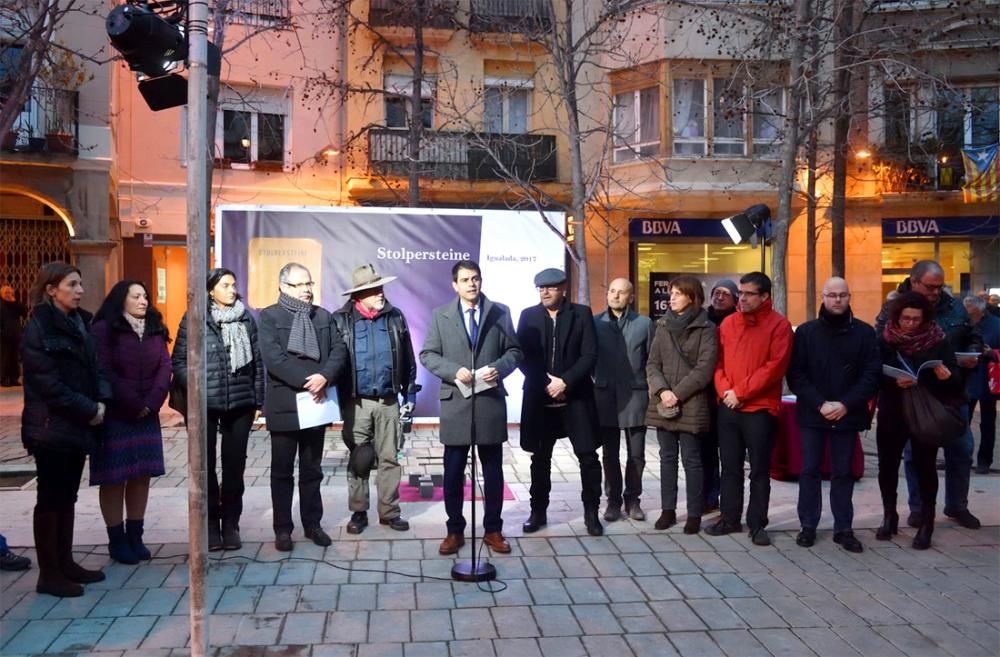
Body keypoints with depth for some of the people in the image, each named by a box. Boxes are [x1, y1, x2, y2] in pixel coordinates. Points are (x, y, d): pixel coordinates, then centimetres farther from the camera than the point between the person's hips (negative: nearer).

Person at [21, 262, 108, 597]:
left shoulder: (80, 322, 11)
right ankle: (49, 573, 10)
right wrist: (89, 409, -15)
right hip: (51, 426, -7)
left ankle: (65, 563, 23)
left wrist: (101, 401, -5)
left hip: (77, 424, 7)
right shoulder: (39, 327, -11)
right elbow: (48, 383, -17)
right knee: (50, 498, 1)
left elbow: (93, 366, 12)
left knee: (67, 496, 13)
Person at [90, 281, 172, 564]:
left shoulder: (155, 330, 12)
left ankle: (135, 535, 15)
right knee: (114, 478, -1)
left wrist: (151, 403, -11)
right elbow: (104, 373, -12)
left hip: (147, 415, 5)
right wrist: (133, 404, -13)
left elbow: (165, 368, 3)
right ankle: (116, 540, 7)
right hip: (114, 415, -5)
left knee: (142, 475, 6)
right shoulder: (104, 329, -5)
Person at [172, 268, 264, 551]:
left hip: (240, 404, 2)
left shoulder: (247, 318, 6)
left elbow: (257, 361, 7)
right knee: (206, 465, 7)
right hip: (204, 405, -2)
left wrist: (257, 399, 5)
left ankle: (231, 523, 20)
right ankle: (211, 524, 21)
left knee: (235, 464, 7)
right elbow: (179, 360, -1)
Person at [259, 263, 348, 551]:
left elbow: (339, 350, 1)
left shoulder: (324, 316, 12)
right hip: (284, 405, -4)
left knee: (312, 470, 12)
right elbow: (273, 357, -15)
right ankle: (283, 528, 15)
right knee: (282, 471, 6)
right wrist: (305, 381, -20)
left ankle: (312, 523, 22)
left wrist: (324, 377, -16)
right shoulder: (269, 316, -2)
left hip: (316, 403, 4)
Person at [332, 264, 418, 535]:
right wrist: (337, 400, -4)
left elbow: (408, 360, 7)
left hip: (388, 401, 2)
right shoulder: (341, 319, -4)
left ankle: (389, 511, 18)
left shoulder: (395, 317, 3)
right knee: (358, 460, 8)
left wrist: (410, 394, 5)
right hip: (355, 402, -1)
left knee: (390, 458, 7)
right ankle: (358, 512, 21)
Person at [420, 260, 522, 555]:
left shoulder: (500, 312, 5)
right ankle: (455, 531, 20)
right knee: (453, 472, 6)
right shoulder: (440, 315, 5)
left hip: (491, 401, 1)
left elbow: (514, 351, 6)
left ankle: (493, 530, 22)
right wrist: (454, 370, -15)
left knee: (493, 470, 9)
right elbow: (427, 355, 1)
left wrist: (499, 367, -14)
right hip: (455, 402, 0)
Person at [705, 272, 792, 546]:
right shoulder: (728, 323, 8)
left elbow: (774, 367, -13)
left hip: (760, 409, -4)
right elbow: (718, 361, 8)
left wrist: (741, 392, -14)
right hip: (728, 407, 5)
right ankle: (730, 518, 23)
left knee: (759, 470, 4)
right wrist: (725, 391, -8)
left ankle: (757, 524, 13)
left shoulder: (779, 325, -6)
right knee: (730, 467, 12)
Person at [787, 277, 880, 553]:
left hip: (847, 415, 0)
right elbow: (796, 375, -4)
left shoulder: (865, 332, 3)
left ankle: (844, 528, 16)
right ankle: (808, 525, 15)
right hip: (812, 414, 0)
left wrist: (846, 405, -14)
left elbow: (872, 375, -3)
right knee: (809, 470, 6)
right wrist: (820, 404, -14)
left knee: (843, 472, 8)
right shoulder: (806, 332, 2)